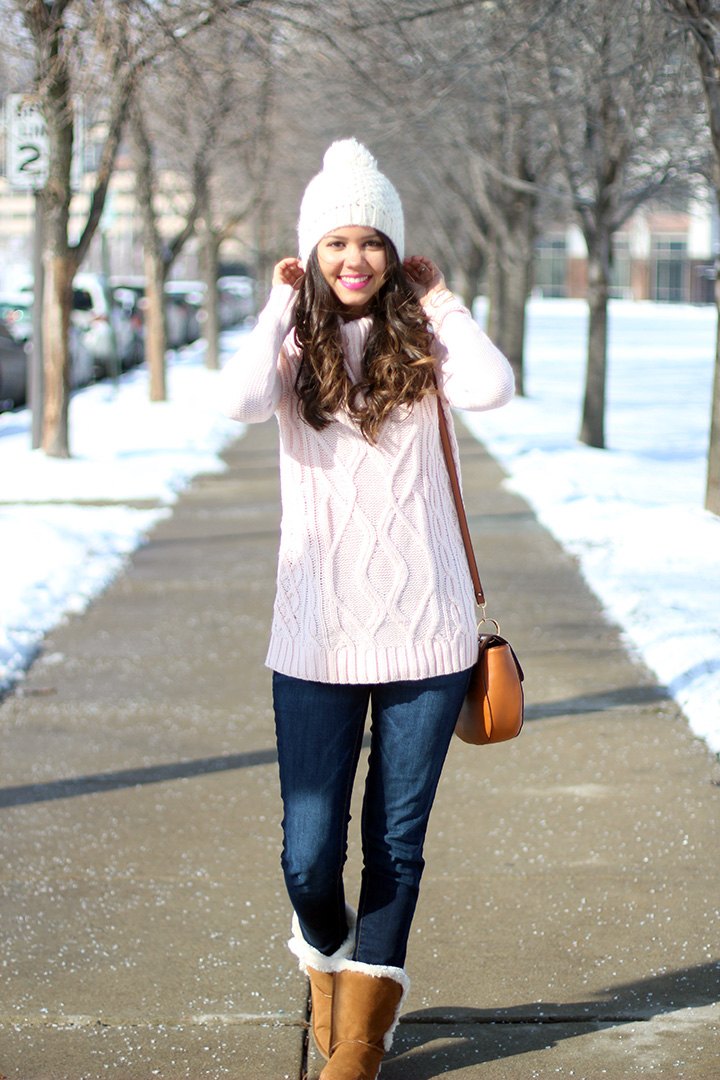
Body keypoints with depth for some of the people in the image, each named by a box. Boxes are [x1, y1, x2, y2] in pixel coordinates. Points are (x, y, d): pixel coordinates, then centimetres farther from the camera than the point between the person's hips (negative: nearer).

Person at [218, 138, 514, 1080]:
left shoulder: (419, 346, 4)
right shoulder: (295, 346, 3)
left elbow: (492, 390, -18)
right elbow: (240, 402, -19)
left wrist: (440, 305, -5)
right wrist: (279, 307, -9)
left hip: (425, 632, 1)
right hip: (318, 637, 0)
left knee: (398, 840, 7)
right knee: (309, 853, -1)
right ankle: (325, 951, 33)